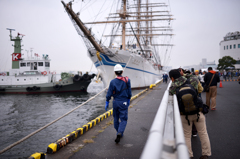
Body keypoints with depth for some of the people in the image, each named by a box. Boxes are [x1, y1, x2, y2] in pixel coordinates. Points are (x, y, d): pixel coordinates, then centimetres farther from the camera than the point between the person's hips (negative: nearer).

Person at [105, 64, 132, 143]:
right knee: (123, 119, 2)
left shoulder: (112, 82, -8)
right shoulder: (127, 80, -5)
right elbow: (129, 92, 2)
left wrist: (107, 102, 4)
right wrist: (128, 100, 17)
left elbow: (109, 93, -6)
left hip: (115, 102, 1)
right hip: (123, 102, -1)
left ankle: (119, 133, 30)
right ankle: (119, 133, -18)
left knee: (116, 118, 17)